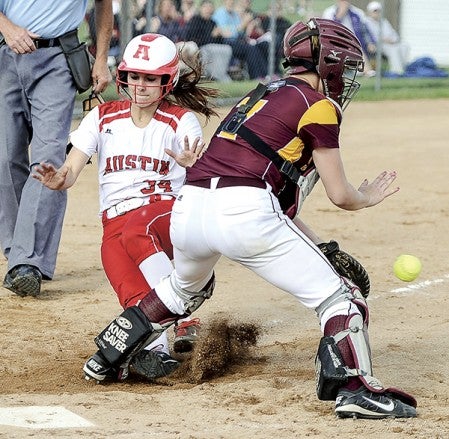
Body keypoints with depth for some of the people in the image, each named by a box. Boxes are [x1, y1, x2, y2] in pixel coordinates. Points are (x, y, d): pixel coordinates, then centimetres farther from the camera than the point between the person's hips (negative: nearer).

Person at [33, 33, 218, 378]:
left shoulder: (182, 121, 3)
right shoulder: (102, 118, 11)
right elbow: (70, 174, 2)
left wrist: (193, 166, -37)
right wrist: (56, 180, -23)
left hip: (170, 212, -2)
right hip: (116, 223, 2)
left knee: (136, 233, -37)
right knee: (134, 294, -28)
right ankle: (157, 348, -46)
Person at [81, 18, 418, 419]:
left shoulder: (261, 95, 28)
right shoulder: (318, 105, 5)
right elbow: (340, 194, 4)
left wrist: (318, 249, 30)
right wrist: (367, 198, 26)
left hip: (188, 207, 8)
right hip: (244, 214, -8)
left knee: (187, 288, 37)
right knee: (337, 298, 1)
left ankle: (108, 356, 42)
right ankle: (355, 390, -14)